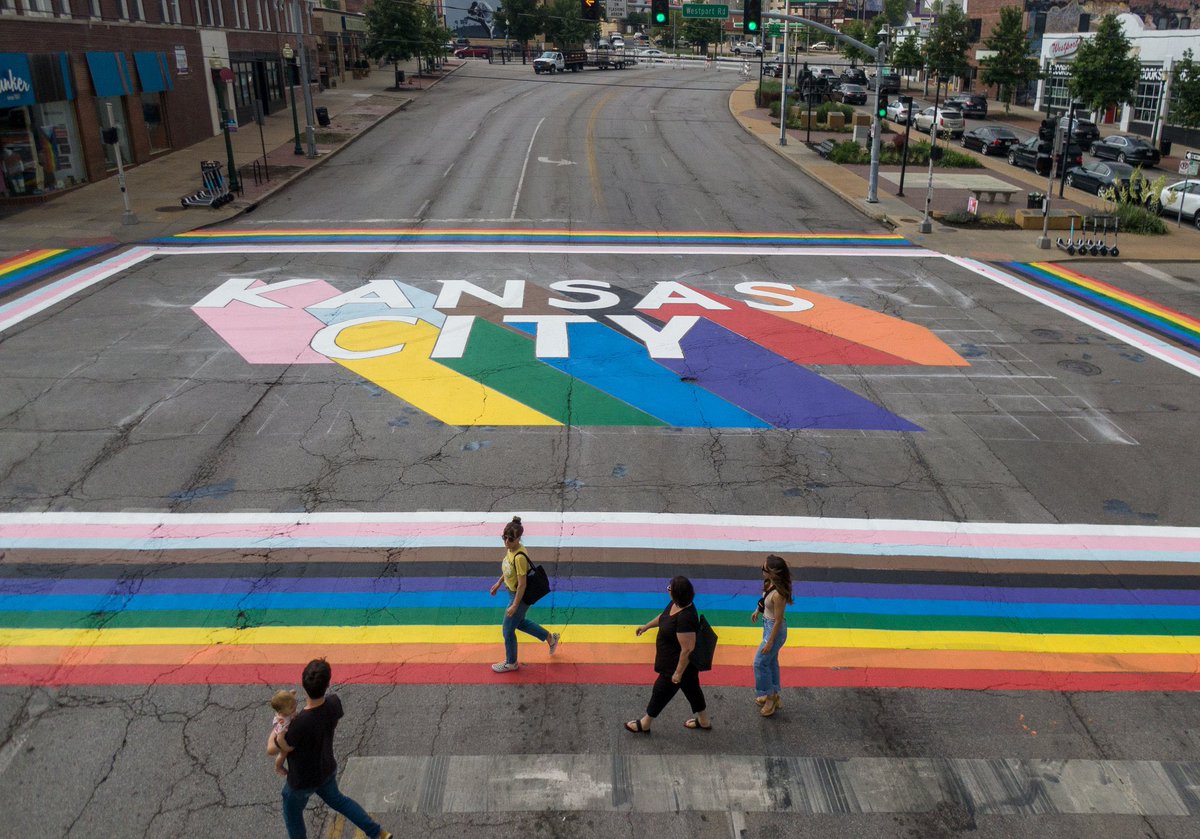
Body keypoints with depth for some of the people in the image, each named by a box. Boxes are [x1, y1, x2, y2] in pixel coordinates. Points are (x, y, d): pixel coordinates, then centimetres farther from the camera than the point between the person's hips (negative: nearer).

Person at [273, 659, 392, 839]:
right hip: (327, 769, 6)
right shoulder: (334, 702, -25)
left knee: (292, 811, 27)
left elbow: (284, 748, -22)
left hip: (303, 780, -6)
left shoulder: (300, 723, -42)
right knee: (337, 799, 32)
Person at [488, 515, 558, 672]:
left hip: (520, 596, -9)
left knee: (507, 630, 10)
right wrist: (499, 583, 19)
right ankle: (550, 638, 44)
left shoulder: (519, 557, -34)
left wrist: (514, 605, -21)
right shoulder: (510, 548, -8)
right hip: (513, 591, 9)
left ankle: (511, 663, 33)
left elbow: (522, 585, -27)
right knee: (519, 622, 28)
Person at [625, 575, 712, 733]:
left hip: (679, 664, -8)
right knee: (692, 689, 25)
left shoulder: (685, 618, -38)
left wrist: (678, 672, -22)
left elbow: (687, 650, -32)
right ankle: (704, 722, 45)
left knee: (661, 691, 12)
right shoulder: (676, 604, -9)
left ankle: (645, 724, 35)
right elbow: (664, 616, 14)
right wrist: (647, 626, 24)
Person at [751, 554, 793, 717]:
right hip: (768, 624, 9)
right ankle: (774, 696, 38)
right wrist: (758, 611, 26)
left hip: (775, 629, -9)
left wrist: (770, 642, -19)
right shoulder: (770, 583, -9)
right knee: (771, 661, 22)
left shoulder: (778, 594, -34)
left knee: (760, 663, 4)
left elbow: (778, 620, -26)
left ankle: (770, 696, 22)